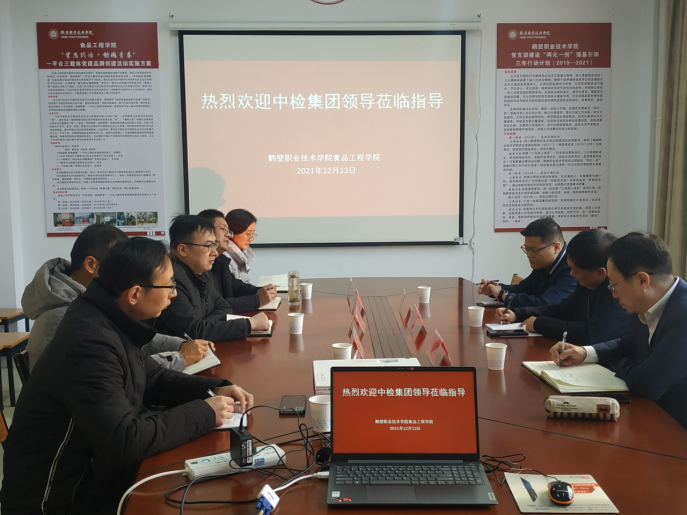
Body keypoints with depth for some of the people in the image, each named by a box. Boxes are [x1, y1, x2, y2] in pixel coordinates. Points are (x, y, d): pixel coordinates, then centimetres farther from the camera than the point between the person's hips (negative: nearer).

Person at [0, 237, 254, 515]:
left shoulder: (111, 320, 0)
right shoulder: (90, 344, -29)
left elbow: (151, 378, 13)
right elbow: (123, 443, -32)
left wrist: (213, 388, -2)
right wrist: (203, 413, -21)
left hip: (97, 472, 8)